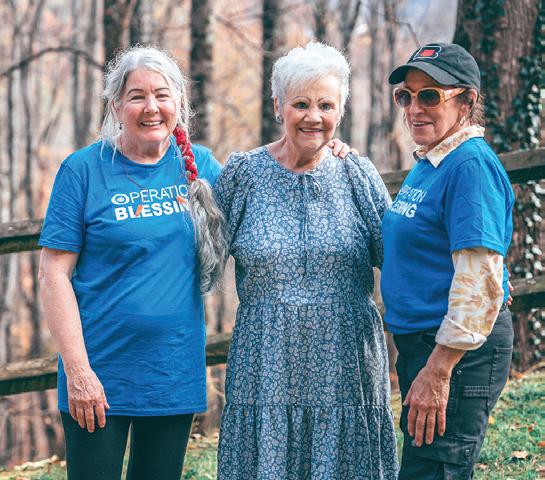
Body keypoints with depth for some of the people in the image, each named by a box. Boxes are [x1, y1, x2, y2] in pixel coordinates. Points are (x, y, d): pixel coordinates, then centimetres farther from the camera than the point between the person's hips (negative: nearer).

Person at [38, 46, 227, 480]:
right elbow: (55, 273, -8)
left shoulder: (199, 164, 5)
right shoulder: (85, 169, -6)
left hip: (176, 374, 3)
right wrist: (77, 370, -15)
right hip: (100, 374, -3)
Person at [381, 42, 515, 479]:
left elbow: (480, 280, -25)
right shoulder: (427, 164, 12)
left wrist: (438, 370, -26)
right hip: (419, 343, 10)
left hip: (457, 352, -10)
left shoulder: (471, 165, -18)